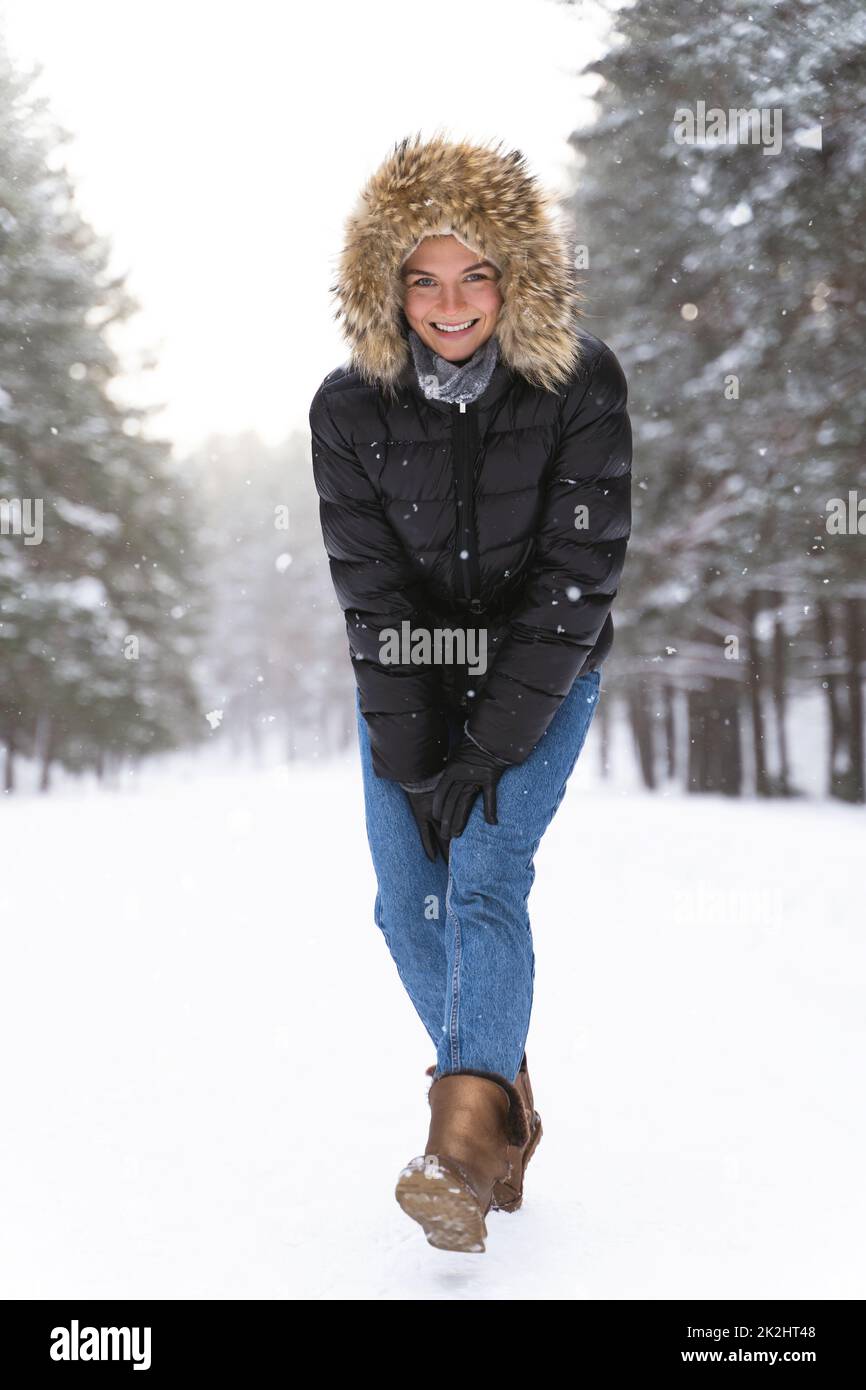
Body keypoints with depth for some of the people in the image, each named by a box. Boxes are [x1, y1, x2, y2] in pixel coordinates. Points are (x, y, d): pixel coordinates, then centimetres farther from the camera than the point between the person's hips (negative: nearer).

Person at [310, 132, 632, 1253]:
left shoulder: (581, 387, -15)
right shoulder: (349, 405, -9)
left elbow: (576, 576, -17)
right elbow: (370, 588, -10)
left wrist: (491, 745, -20)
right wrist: (418, 750, -16)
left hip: (541, 677, -2)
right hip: (405, 678, 3)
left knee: (487, 878, -19)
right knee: (410, 908, -1)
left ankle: (464, 1146, -22)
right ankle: (503, 1107, 18)